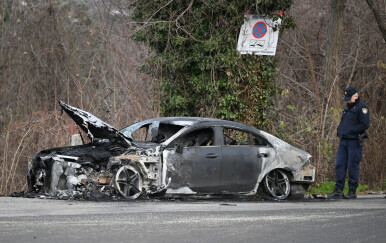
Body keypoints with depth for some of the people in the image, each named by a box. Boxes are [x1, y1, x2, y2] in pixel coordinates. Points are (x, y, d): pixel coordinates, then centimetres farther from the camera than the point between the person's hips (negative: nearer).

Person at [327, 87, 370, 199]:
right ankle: (338, 190, 2)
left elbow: (365, 124, -15)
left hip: (354, 141, -8)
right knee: (339, 165, 2)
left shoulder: (361, 108, -6)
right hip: (344, 141, 8)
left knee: (352, 166, -5)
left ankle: (352, 191, 1)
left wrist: (350, 131, -17)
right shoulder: (348, 108, 21)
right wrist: (339, 131, 9)